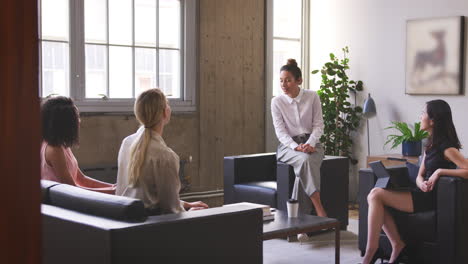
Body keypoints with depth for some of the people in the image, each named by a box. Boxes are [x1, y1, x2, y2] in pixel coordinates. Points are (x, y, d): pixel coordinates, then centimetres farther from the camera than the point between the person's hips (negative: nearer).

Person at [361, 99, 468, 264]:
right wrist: (421, 183, -9)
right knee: (375, 195, -12)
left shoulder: (446, 147, -11)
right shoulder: (431, 144, 17)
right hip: (422, 195, 8)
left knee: (376, 195, -18)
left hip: (431, 199, -8)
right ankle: (397, 245, -10)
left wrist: (440, 171, -20)